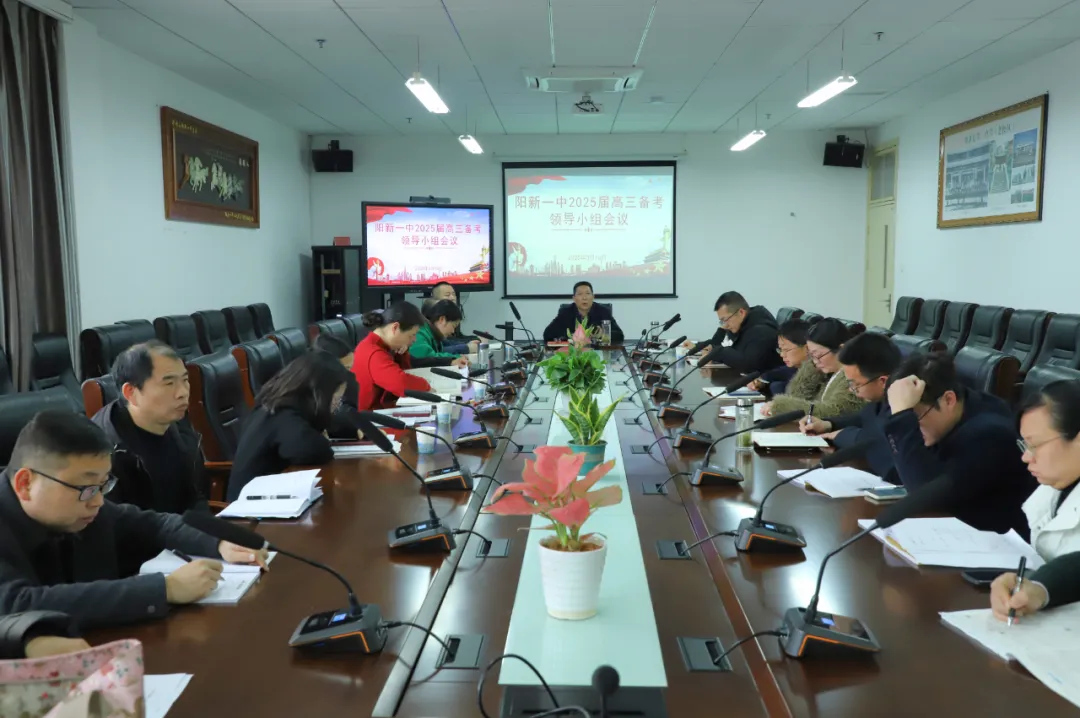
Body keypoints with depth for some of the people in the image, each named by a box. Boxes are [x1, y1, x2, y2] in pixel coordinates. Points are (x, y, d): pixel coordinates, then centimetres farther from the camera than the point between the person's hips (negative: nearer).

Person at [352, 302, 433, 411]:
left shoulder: (379, 344, 7)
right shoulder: (375, 355, -23)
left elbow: (405, 370, 21)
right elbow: (404, 384, -37)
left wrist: (403, 352, 3)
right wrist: (425, 385, -18)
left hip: (384, 409, 9)